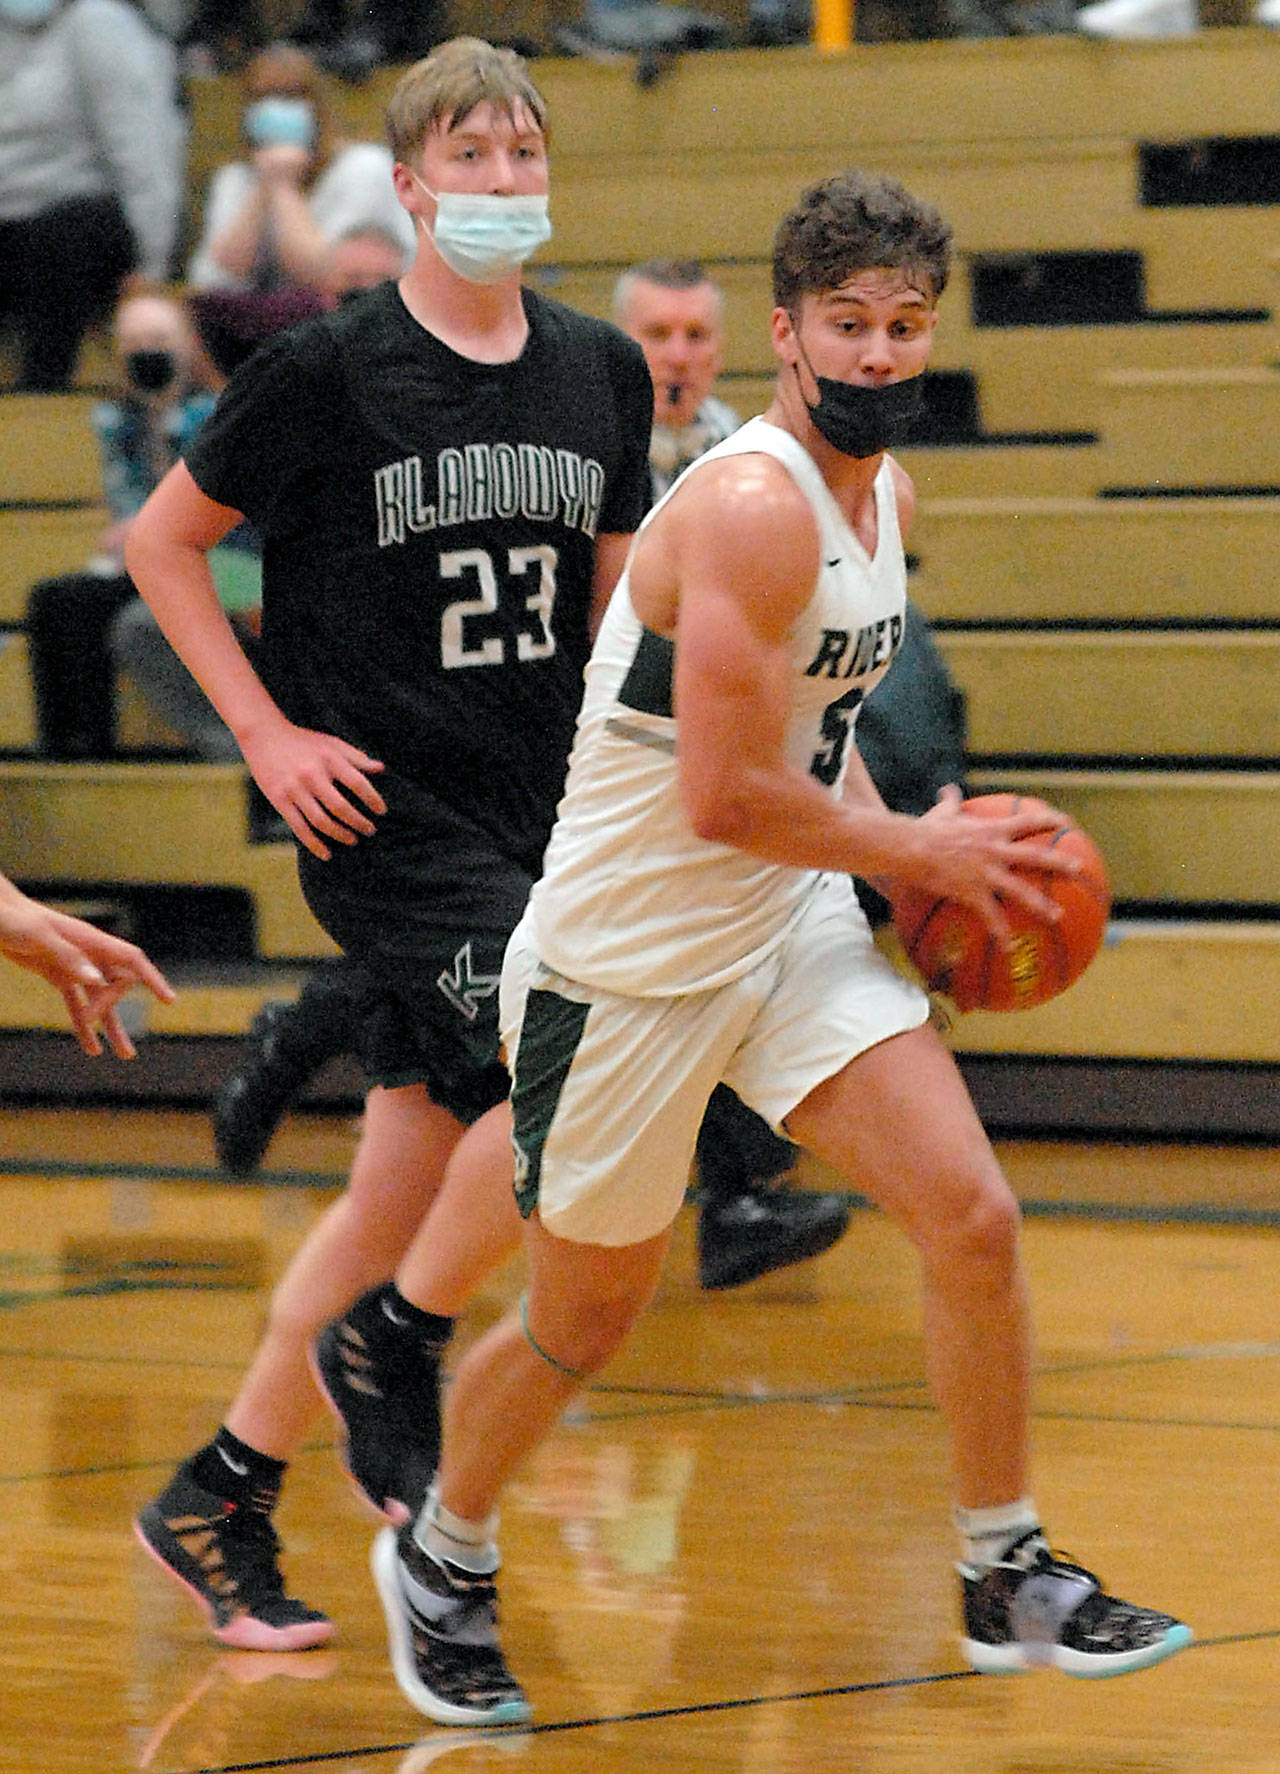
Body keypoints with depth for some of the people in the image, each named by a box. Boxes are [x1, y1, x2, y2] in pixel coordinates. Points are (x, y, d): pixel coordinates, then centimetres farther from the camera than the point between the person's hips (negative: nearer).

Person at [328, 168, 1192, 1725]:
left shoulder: (886, 493, 5)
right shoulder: (752, 507, -25)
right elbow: (724, 796, -28)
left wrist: (896, 839, 5)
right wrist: (913, 852, -14)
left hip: (789, 926, 7)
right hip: (625, 954, -7)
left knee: (973, 1218, -8)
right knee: (583, 1322, 9)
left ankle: (1005, 1578, 5)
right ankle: (441, 1561, 35)